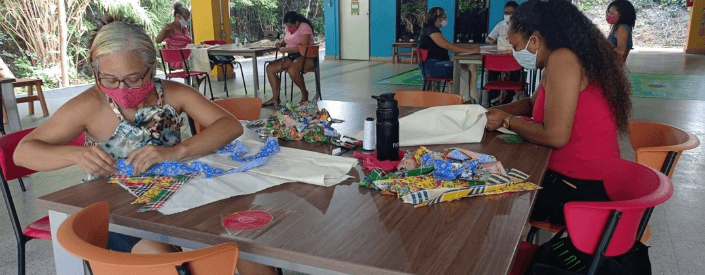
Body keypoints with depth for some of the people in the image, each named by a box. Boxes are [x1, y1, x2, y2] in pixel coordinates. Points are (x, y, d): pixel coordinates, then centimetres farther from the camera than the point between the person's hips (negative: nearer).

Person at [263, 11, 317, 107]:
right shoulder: (288, 28, 12)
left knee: (292, 70, -39)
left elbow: (304, 47, -22)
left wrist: (286, 50, -20)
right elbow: (285, 41, 28)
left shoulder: (304, 27, -12)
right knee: (270, 68, -8)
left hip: (307, 57, -8)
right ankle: (275, 98, -5)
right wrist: (280, 43, 3)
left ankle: (304, 93, -14)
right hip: (292, 57, 9)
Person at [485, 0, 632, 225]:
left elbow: (555, 136, -26)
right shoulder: (560, 61, 8)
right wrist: (495, 111, 7)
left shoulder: (562, 59, -21)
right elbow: (534, 103, 23)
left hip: (580, 190, -9)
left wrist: (507, 121, -12)